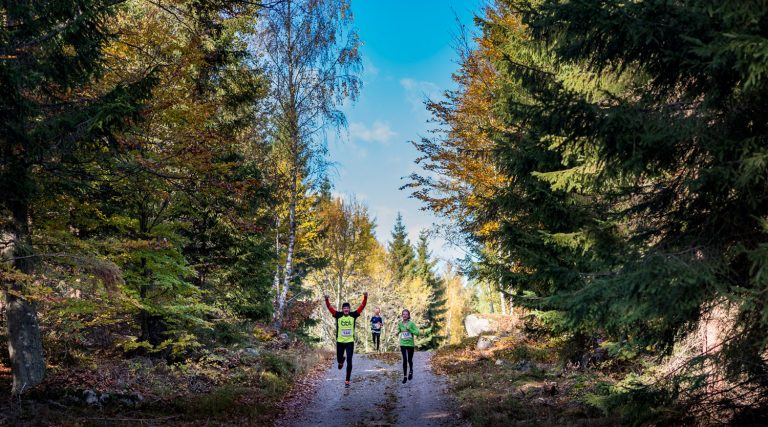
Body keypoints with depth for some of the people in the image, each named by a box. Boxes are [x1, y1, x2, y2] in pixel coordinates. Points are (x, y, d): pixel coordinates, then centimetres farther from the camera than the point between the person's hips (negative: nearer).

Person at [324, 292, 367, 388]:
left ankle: (347, 380, 4)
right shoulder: (338, 315, -6)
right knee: (339, 358, 16)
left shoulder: (353, 315, -4)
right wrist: (326, 299, -32)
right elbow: (330, 307, -15)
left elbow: (362, 306, -9)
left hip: (350, 342, -1)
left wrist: (365, 298, -23)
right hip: (340, 342, 1)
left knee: (349, 361, -6)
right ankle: (341, 361, 56)